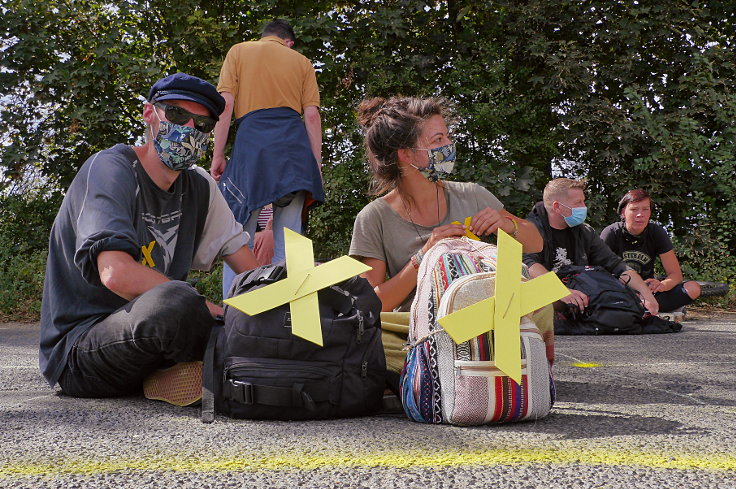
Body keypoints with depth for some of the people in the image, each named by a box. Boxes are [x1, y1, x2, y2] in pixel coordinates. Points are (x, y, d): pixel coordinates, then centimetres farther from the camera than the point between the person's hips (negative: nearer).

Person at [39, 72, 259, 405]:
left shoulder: (199, 187, 9)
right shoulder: (109, 168, -12)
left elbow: (252, 271, 9)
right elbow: (116, 272, -29)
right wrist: (221, 313, -28)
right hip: (77, 348, -7)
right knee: (176, 301, -36)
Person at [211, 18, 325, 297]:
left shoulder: (239, 52, 15)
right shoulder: (302, 62, 19)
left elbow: (226, 104, 3)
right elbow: (312, 115, 9)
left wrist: (218, 154, 1)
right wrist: (316, 164, 9)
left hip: (251, 139, -2)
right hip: (294, 144, 2)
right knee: (287, 240, 3)